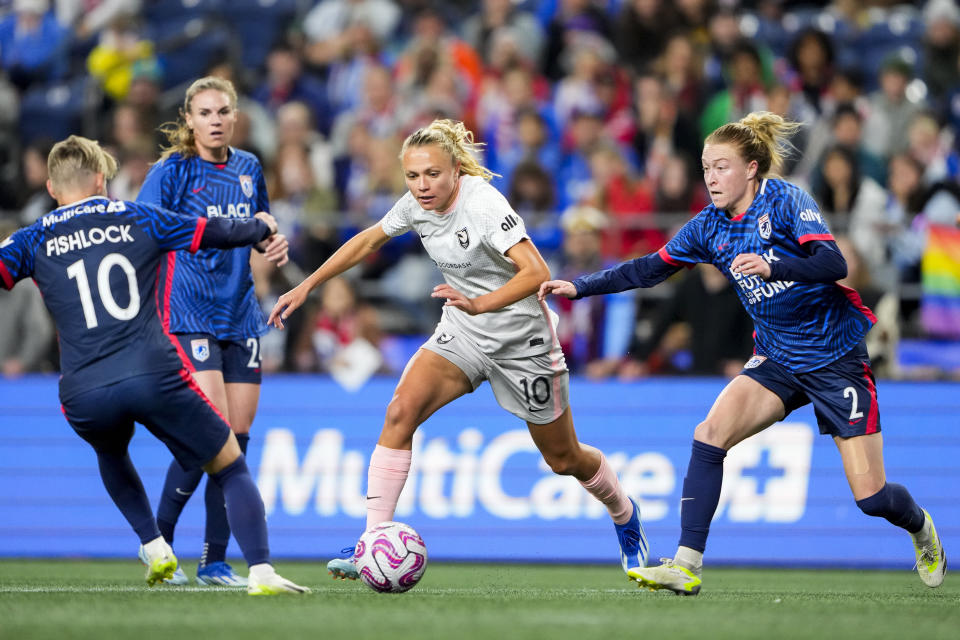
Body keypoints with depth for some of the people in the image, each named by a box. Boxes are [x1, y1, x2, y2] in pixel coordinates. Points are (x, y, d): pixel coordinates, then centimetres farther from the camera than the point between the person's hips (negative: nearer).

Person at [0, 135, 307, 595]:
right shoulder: (137, 219, 13)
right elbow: (218, 233, 22)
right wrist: (261, 227, 42)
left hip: (83, 396, 2)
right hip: (153, 376, -2)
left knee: (111, 454, 38)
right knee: (231, 468, 11)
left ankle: (154, 548, 25)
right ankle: (261, 571, -8)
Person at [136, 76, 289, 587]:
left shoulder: (248, 169, 11)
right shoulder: (171, 172, -6)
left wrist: (274, 247, 5)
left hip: (240, 316, 6)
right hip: (189, 316, -6)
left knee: (237, 436, 2)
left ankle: (215, 561, 9)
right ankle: (158, 540, 0)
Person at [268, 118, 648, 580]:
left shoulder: (482, 205, -28)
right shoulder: (418, 204, -8)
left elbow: (536, 272, -36)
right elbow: (367, 240, 10)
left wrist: (480, 304, -50)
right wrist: (307, 286, 7)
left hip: (521, 338, -5)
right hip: (462, 333, 5)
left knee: (564, 459, 11)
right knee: (401, 410, -20)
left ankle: (625, 516, 43)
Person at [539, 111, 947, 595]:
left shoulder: (786, 201, -15)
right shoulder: (709, 226, 1)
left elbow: (834, 263, -27)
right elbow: (648, 269, 8)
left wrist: (771, 268, -42)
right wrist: (578, 287, 1)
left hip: (837, 355, -5)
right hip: (777, 359, 5)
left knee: (871, 497, -5)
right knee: (709, 435, -19)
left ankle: (921, 529, 31)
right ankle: (686, 566, -17)